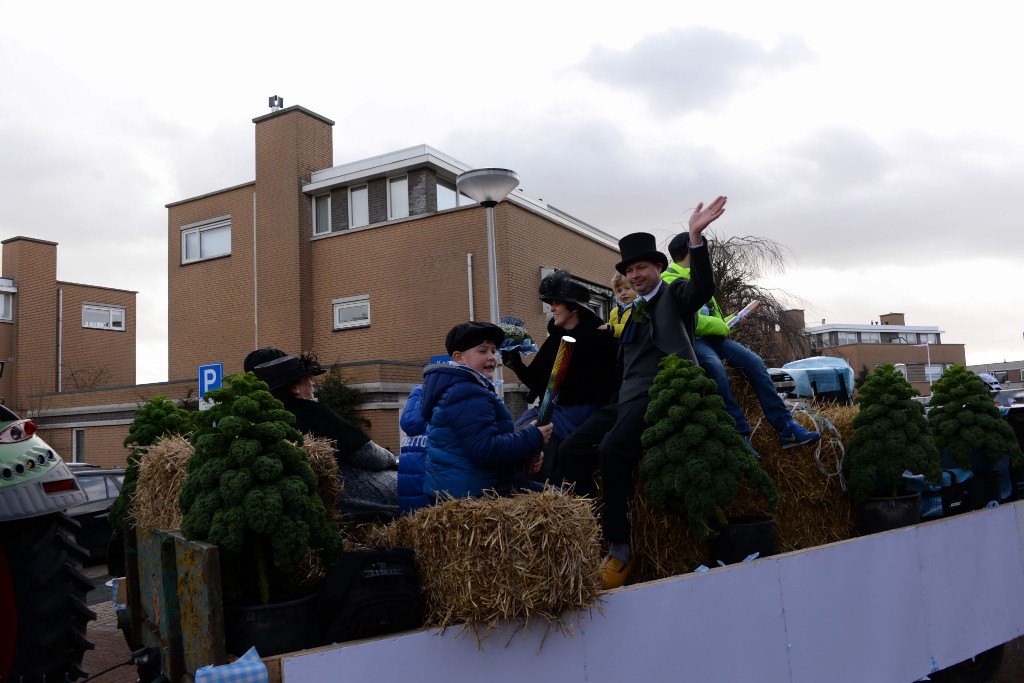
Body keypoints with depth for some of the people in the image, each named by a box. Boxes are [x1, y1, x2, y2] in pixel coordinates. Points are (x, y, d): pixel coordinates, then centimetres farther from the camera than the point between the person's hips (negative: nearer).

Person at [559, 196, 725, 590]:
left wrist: (695, 237, -27)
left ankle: (620, 549, -17)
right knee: (571, 450, -10)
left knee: (612, 450, -30)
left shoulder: (676, 295, 7)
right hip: (627, 398, 8)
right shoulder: (633, 312, 26)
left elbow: (703, 289, -17)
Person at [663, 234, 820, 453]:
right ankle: (740, 435, -33)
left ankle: (786, 428, -14)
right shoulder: (670, 281, -7)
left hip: (711, 338, 9)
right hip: (690, 341, -9)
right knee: (716, 369, -36)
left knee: (754, 361, -11)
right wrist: (723, 327, -8)